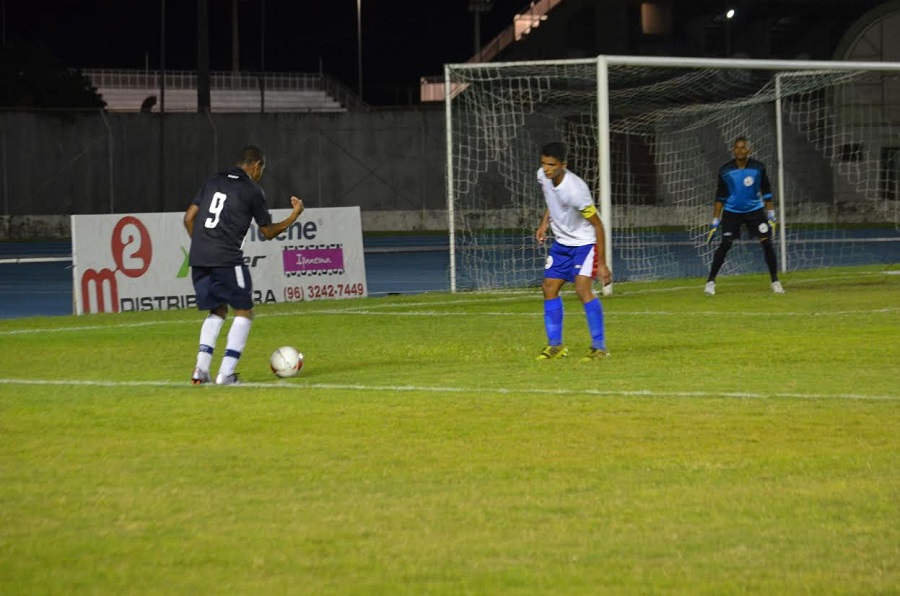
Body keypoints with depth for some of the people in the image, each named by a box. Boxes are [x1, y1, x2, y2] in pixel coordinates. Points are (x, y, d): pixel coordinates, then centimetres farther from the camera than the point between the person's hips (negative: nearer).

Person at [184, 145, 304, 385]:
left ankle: (201, 368, 6)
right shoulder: (253, 191, 2)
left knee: (217, 311, 20)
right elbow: (268, 232, 10)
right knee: (244, 312, 8)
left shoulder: (214, 182, 17)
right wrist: (294, 216, 22)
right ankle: (226, 373, -3)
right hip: (226, 260, -6)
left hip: (198, 258, 6)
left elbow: (189, 218, 14)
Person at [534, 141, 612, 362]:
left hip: (585, 242, -8)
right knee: (549, 288, 5)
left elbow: (597, 225, -23)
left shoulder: (575, 190, -31)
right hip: (561, 242, 8)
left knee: (583, 288, -22)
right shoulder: (543, 176, -10)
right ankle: (555, 346, 17)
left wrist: (601, 263, -22)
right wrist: (545, 223, 3)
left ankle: (599, 347, -15)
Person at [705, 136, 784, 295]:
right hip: (732, 212, -1)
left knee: (767, 243, -7)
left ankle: (775, 281, 3)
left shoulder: (758, 168, -5)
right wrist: (715, 221, 1)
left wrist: (771, 215, -1)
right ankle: (710, 281, 2)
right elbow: (720, 197, 2)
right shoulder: (726, 170, -5)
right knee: (725, 245, -8)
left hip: (755, 210, 1)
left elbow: (766, 192, 4)